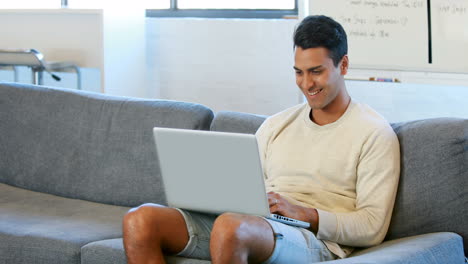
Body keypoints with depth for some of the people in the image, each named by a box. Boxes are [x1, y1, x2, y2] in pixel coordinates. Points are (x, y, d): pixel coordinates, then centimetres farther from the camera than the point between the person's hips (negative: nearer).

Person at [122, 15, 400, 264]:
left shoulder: (375, 133, 4)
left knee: (230, 226, -40)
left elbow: (373, 229, -4)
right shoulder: (276, 125, 24)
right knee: (140, 221, -18)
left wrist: (304, 213, -16)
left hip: (315, 239, -6)